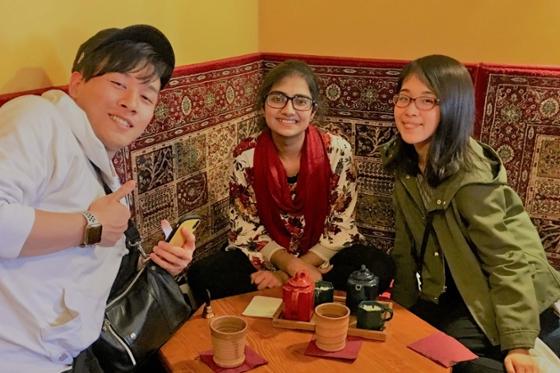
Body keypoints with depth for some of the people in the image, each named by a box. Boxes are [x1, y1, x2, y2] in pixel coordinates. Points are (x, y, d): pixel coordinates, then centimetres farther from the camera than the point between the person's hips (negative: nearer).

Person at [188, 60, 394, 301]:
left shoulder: (337, 151, -13)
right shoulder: (246, 156, -11)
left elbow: (340, 227, -11)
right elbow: (245, 227, -7)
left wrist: (288, 275, -19)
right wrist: (288, 263, -24)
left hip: (324, 256, 0)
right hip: (266, 256, 1)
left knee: (380, 268, -28)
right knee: (202, 275, -24)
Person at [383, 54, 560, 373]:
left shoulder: (468, 175, -24)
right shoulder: (406, 163, -3)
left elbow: (506, 259, -23)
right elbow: (407, 245, 3)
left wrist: (518, 344, -25)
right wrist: (402, 305, 2)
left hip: (501, 293, -7)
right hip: (453, 292, 7)